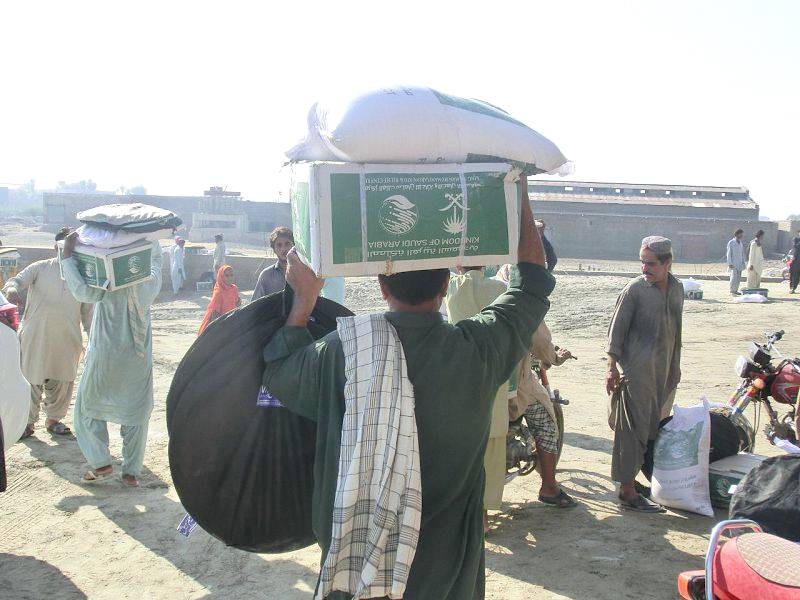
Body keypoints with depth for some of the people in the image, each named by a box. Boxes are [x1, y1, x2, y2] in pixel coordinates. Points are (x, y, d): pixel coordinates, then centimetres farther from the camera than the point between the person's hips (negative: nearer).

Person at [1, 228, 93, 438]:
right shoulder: (40, 268, 0)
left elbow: (88, 311, 11)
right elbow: (18, 279, -13)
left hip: (67, 340, 2)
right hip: (35, 336, -2)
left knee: (62, 381, 10)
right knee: (32, 380, 4)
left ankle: (53, 419, 28)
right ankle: (28, 422, 20)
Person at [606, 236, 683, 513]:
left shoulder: (676, 288, 9)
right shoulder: (635, 289, -10)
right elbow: (617, 329, -9)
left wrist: (675, 368, 20)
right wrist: (612, 369, -13)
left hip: (665, 371, 7)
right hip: (638, 371, -7)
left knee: (655, 427, 14)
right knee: (634, 430, -4)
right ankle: (627, 490, 2)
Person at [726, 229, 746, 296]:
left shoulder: (740, 243, 12)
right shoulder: (731, 243, -8)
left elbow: (742, 253, 17)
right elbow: (729, 254, -10)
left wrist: (743, 262, 12)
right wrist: (730, 264, -15)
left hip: (739, 264, 7)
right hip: (733, 264, -7)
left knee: (738, 278, 6)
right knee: (734, 277, -13)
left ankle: (735, 290, 14)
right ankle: (732, 291, -7)